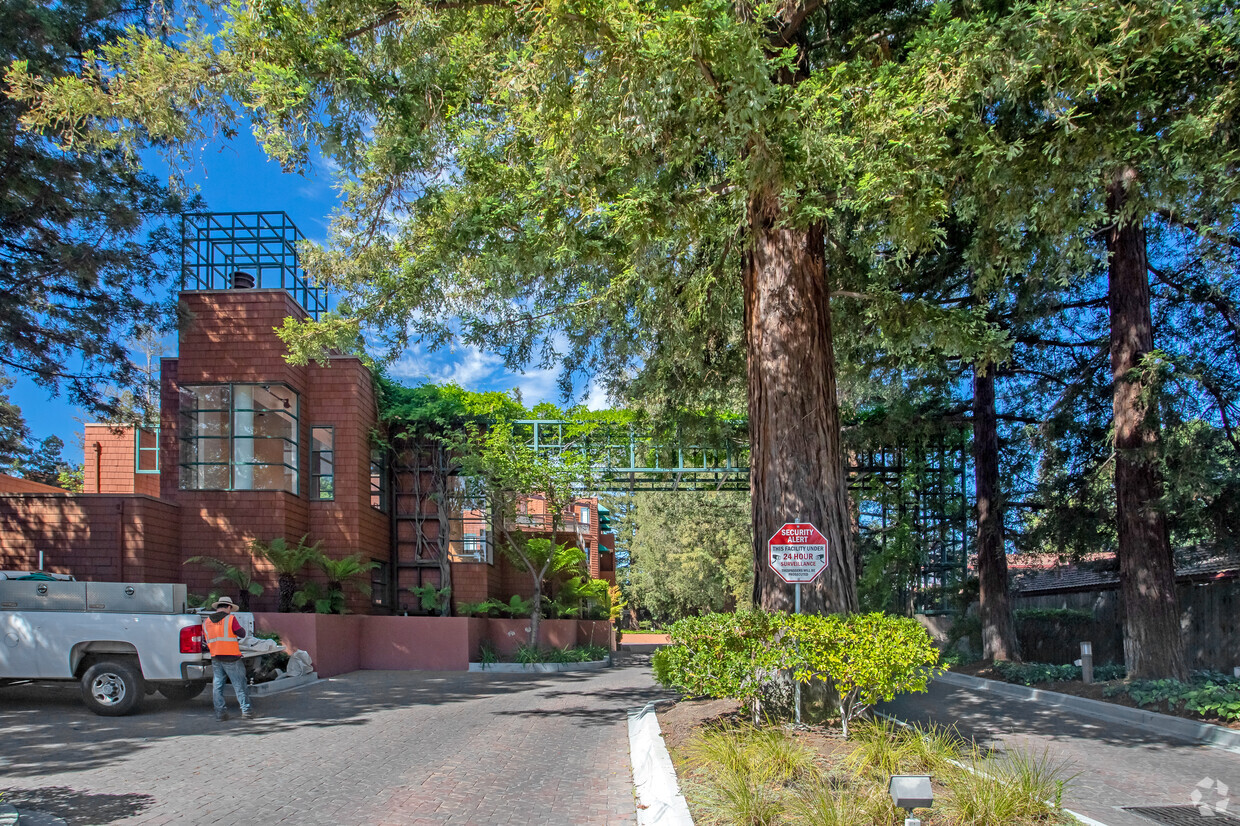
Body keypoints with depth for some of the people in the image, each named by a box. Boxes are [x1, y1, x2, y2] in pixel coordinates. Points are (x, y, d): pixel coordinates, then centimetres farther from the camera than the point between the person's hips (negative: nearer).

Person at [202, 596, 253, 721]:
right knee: (239, 684, 3)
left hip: (215, 658, 5)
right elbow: (242, 634, -2)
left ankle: (219, 712, 10)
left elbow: (207, 640, 15)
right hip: (231, 658, -5)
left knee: (218, 685, 11)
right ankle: (246, 710, 4)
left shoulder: (206, 622, 9)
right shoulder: (231, 619, -8)